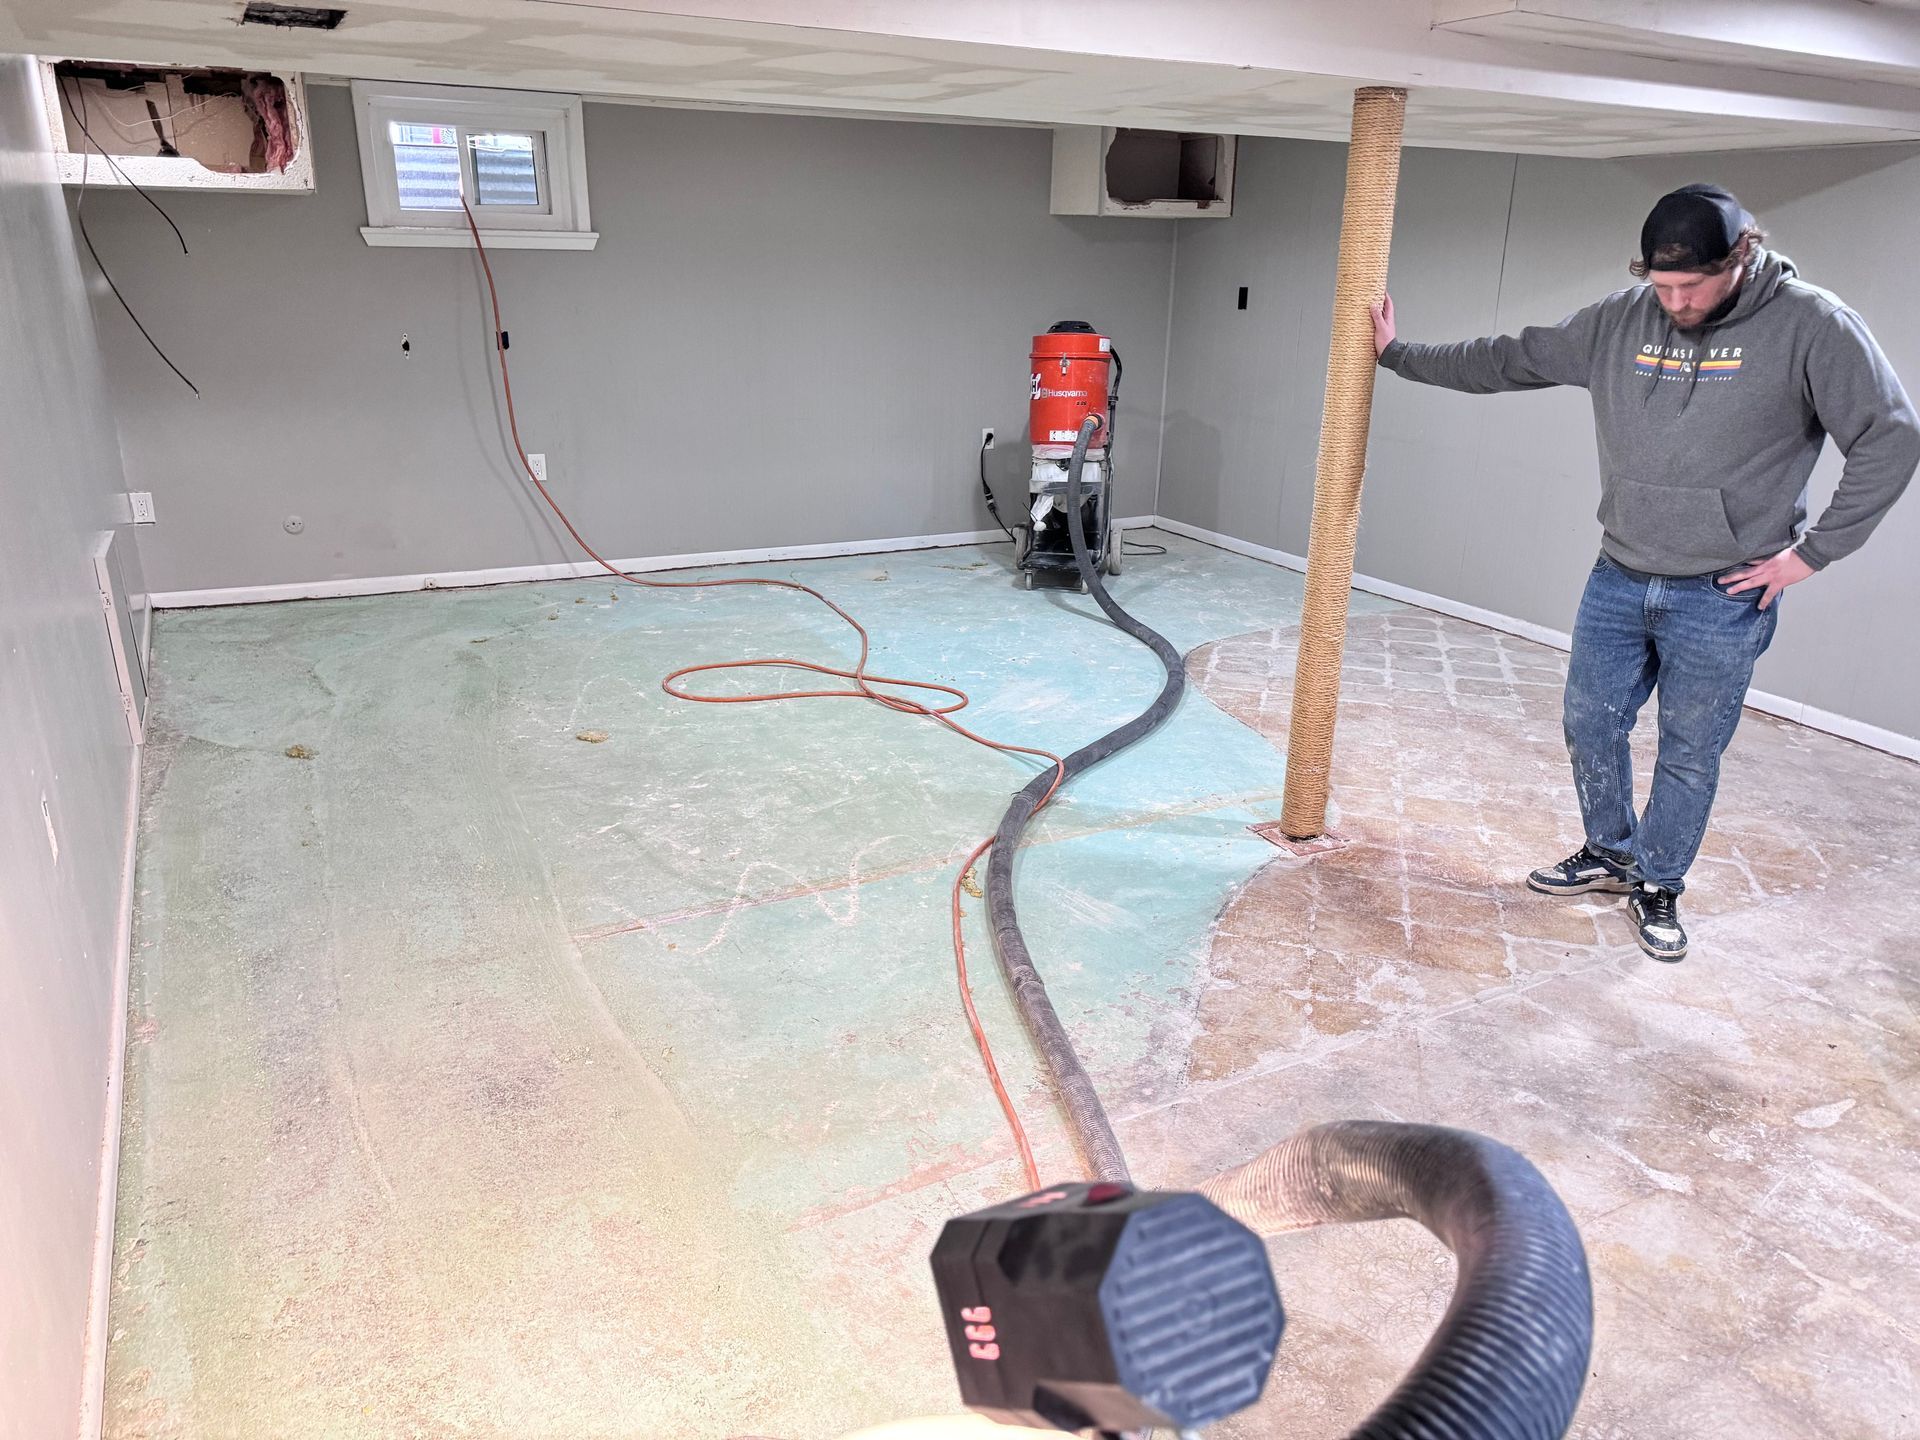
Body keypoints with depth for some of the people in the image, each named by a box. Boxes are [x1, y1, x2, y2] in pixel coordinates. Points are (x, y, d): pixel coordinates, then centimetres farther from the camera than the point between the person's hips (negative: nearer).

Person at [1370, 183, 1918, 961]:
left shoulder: (1810, 326, -12)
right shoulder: (1619, 320, 0)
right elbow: (1510, 360, 9)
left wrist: (1812, 551, -11)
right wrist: (1399, 355, 9)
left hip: (1722, 600, -4)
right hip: (1617, 581, 4)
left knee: (1690, 754, 8)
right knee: (1590, 724, 13)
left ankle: (1657, 885, 28)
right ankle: (1610, 854, 36)